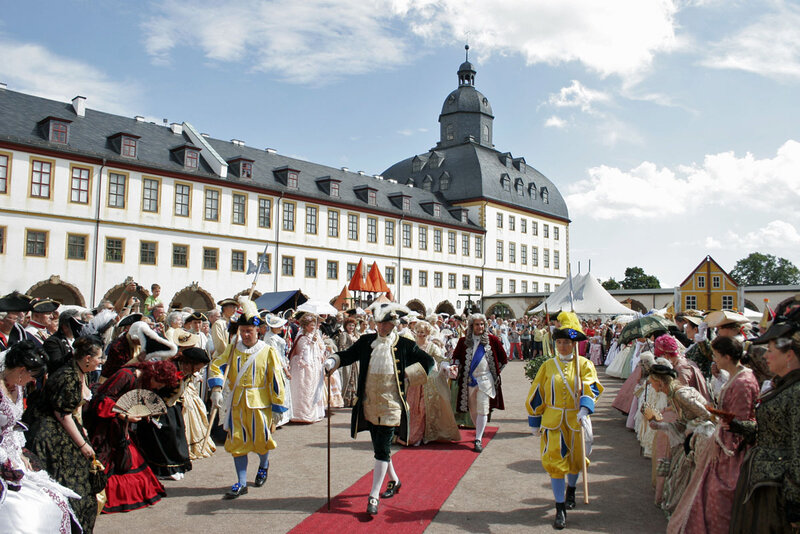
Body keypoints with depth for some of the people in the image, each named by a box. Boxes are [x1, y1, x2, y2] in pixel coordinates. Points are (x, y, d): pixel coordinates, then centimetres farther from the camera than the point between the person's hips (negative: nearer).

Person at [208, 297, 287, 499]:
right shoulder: (232, 349, 5)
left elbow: (275, 380, -2)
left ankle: (263, 466, 38)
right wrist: (216, 388, -20)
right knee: (237, 442, 3)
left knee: (260, 439, 5)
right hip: (236, 403, 3)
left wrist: (277, 405, -2)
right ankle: (241, 483, 14)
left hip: (259, 403, -2)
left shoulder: (267, 352, -3)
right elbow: (216, 366, -3)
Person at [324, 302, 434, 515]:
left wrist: (408, 377, -9)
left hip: (391, 406, -4)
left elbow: (428, 362, 1)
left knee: (382, 450, -7)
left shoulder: (405, 345, -5)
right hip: (369, 405, 4)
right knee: (379, 447, 18)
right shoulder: (366, 341, 3)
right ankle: (394, 480, 41)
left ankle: (373, 497, 0)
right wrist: (332, 361, -15)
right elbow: (347, 355, 5)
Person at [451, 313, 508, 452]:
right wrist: (455, 366, -9)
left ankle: (478, 439, -6)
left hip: (485, 378, -2)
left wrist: (495, 371, 9)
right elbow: (456, 356, 10)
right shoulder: (464, 341, 2)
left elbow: (503, 357, 10)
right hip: (469, 379, 2)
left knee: (482, 409, -9)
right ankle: (479, 433, 29)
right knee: (472, 409, 10)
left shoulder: (491, 339, 0)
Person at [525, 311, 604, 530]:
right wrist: (534, 422, 6)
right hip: (553, 422, 0)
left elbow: (591, 389, -17)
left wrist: (584, 409, -35)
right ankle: (560, 510, 5)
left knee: (575, 460, 17)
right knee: (555, 463, -5)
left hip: (576, 421, 0)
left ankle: (570, 490, 47)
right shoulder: (548, 366, 0)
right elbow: (536, 394, 5)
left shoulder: (584, 365, -3)